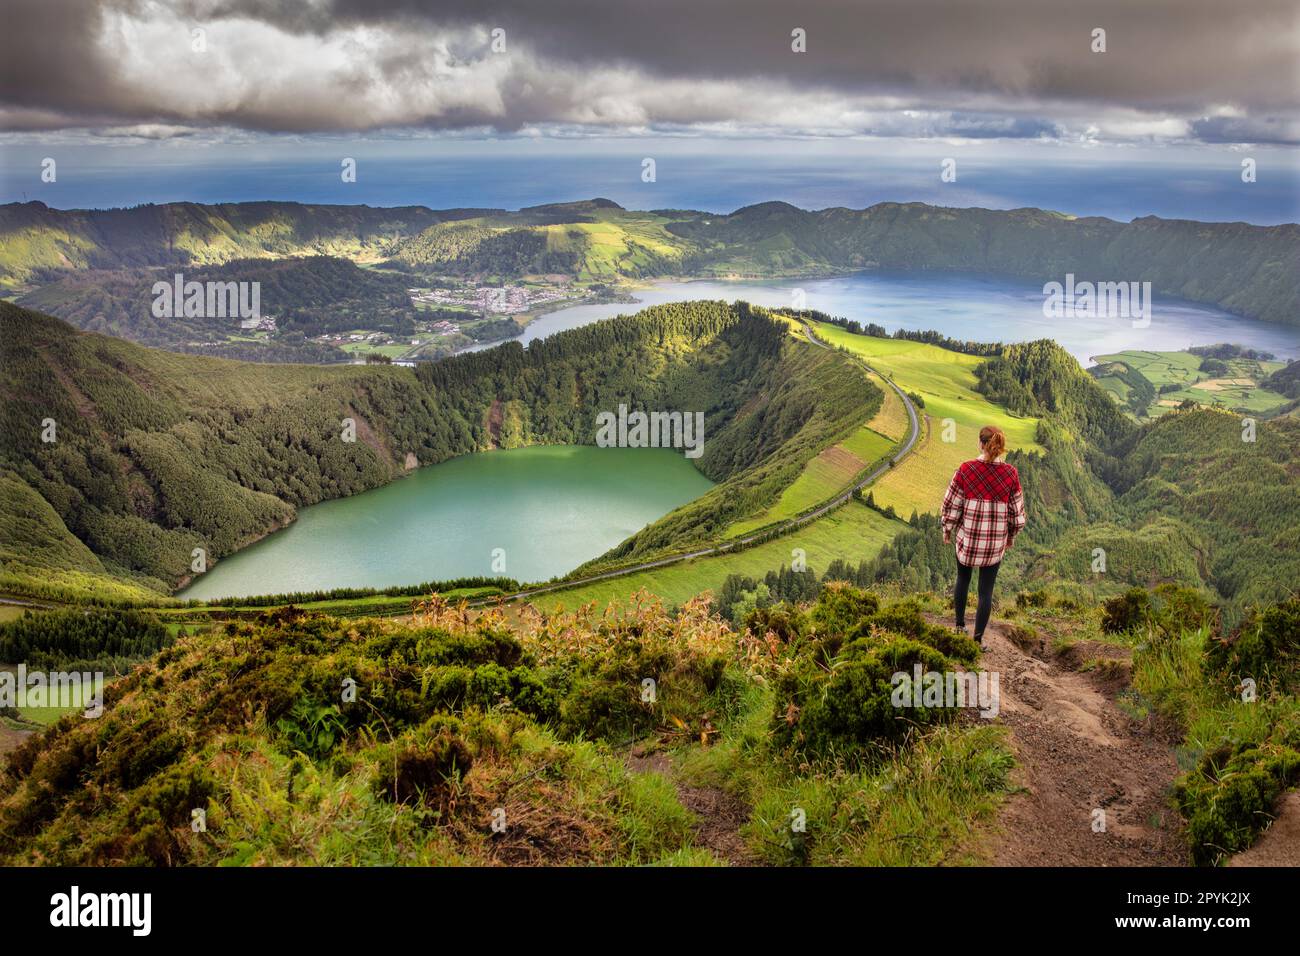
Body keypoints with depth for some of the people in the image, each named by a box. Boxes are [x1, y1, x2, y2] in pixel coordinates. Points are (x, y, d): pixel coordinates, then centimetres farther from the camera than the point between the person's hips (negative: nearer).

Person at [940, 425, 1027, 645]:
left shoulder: (965, 469, -14)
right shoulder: (1011, 473, -9)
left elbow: (952, 505, -7)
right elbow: (1017, 511, 0)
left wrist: (947, 530, 9)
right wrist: (1011, 536, 16)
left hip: (966, 538, 0)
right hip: (996, 542, 0)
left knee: (962, 580, 24)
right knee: (986, 591, 11)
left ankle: (960, 625, 33)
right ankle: (978, 638, 17)